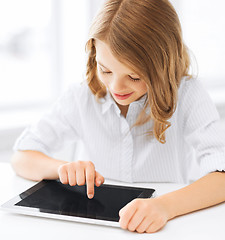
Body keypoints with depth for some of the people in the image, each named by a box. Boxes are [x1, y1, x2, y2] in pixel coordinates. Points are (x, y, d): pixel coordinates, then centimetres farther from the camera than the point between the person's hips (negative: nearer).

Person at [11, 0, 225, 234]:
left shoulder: (186, 95, -13)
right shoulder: (81, 98, -5)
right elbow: (21, 157, -1)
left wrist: (165, 205, -40)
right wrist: (64, 167, -21)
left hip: (165, 228, -1)